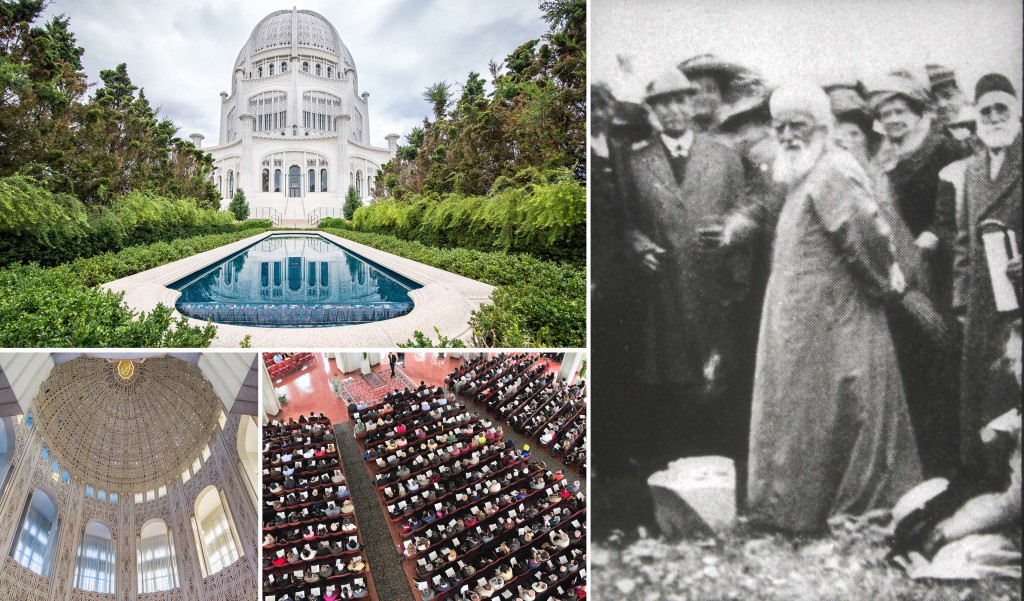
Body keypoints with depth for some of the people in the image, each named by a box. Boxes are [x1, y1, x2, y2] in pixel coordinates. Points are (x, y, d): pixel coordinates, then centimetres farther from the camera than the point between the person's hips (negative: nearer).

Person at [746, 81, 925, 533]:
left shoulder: (831, 172, -18)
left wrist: (884, 281, -13)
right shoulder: (802, 177, 13)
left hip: (830, 326, -10)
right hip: (805, 323, 10)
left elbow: (868, 232, -27)